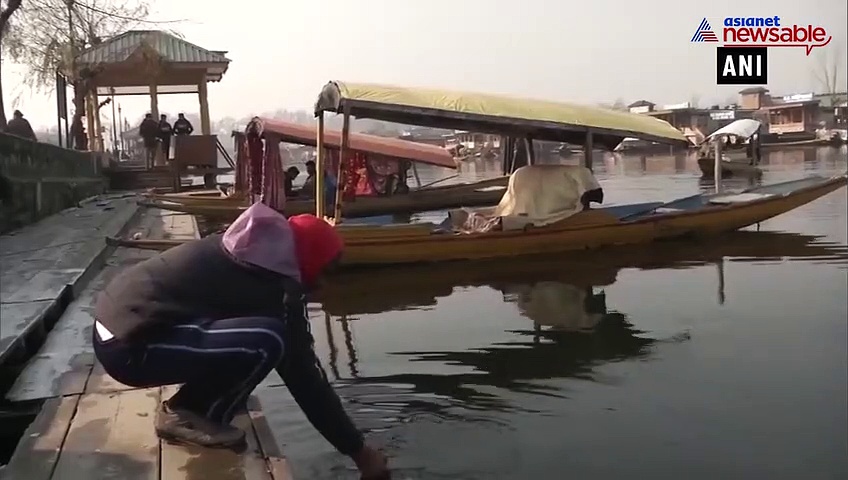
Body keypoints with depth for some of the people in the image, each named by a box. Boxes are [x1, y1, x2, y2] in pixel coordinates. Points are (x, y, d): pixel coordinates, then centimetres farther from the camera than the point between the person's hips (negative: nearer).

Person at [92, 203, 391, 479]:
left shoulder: (259, 251, 11)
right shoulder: (275, 289, -14)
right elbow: (305, 379, -10)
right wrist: (359, 452, -1)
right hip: (128, 345, -10)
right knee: (267, 341, -22)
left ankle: (185, 405, 14)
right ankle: (188, 418, -2)